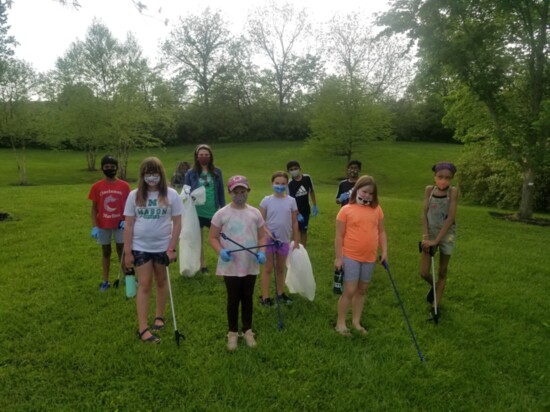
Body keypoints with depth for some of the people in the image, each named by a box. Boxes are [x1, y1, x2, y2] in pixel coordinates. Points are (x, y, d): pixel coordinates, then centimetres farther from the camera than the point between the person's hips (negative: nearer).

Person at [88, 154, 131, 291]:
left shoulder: (124, 186, -5)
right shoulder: (97, 186, -4)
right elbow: (94, 208, 0)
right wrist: (94, 226, -8)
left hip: (120, 224, -1)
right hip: (103, 226, 1)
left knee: (122, 251, 8)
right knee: (106, 252, 12)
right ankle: (105, 281, 21)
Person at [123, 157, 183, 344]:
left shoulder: (171, 194, -6)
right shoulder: (134, 195, -3)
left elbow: (177, 223, -4)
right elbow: (128, 225, -1)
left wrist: (172, 248, -9)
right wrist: (127, 252, -3)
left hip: (163, 247, 0)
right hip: (140, 247, 0)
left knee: (161, 281, 14)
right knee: (144, 285, 2)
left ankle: (159, 316, 33)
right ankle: (143, 328, 8)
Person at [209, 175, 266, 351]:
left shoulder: (255, 213, 0)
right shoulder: (222, 214, -7)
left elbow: (261, 236, 7)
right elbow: (212, 237, -2)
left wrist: (261, 252, -10)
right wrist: (221, 251, -20)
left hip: (250, 265, 2)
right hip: (230, 266, -2)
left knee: (247, 298, 15)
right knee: (233, 299, 10)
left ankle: (247, 330, 33)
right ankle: (233, 332, 28)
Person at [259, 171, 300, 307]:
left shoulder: (291, 201, -2)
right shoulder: (266, 200, -7)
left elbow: (294, 222, 3)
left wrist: (296, 241, 4)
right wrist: (267, 232, -22)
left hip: (284, 240, 2)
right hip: (269, 239, -2)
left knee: (280, 268, 17)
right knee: (268, 269, 7)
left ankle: (280, 293, 32)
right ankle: (265, 297, 13)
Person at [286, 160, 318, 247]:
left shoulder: (307, 178, -7)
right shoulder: (290, 183, -16)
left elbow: (311, 191, 7)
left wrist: (315, 205, 7)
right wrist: (297, 214, -19)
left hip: (306, 210, 3)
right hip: (296, 211, -3)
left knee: (304, 230, 11)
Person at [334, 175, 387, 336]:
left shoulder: (376, 209, 4)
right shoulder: (346, 210, -8)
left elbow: (381, 232, 11)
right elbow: (339, 236, -6)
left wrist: (384, 251, 3)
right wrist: (338, 257, -8)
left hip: (369, 258, 5)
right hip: (350, 257, -4)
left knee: (362, 290, 14)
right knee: (349, 291, -2)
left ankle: (356, 321, 29)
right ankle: (340, 323, 13)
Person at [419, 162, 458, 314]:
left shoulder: (453, 191, -13)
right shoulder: (429, 189, -4)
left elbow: (450, 218, -17)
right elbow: (424, 214, -4)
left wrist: (436, 240, -20)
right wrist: (425, 237, -14)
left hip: (446, 234, -2)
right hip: (431, 233, 2)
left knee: (442, 272, 9)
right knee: (423, 272, 1)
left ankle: (436, 307, 20)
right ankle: (433, 287, 36)